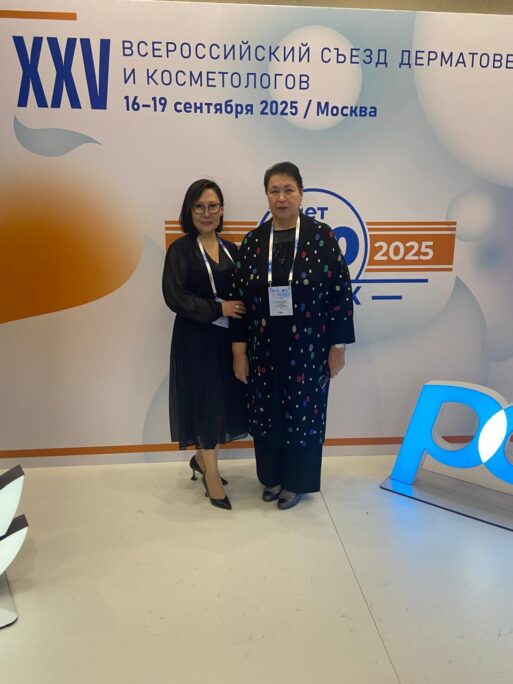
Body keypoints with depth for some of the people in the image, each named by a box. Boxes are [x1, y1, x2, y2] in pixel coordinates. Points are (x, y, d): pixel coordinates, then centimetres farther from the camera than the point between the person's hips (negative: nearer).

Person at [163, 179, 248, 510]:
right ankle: (212, 474, 21)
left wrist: (239, 311, -7)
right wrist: (217, 309, -16)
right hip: (196, 340, -5)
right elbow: (174, 296, -15)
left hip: (227, 338, 5)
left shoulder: (231, 249, 10)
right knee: (206, 401, 3)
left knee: (226, 400, 10)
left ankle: (202, 458, 34)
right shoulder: (180, 249, -5)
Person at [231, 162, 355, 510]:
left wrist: (338, 346, -7)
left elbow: (341, 292, -6)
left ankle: (297, 481, 31)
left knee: (303, 414, 10)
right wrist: (239, 349, -1)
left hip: (308, 349, -2)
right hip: (264, 350, 3)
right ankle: (272, 477, 37)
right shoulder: (253, 241, 1)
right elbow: (240, 296, 2)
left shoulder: (322, 236, -6)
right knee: (267, 414, 14)